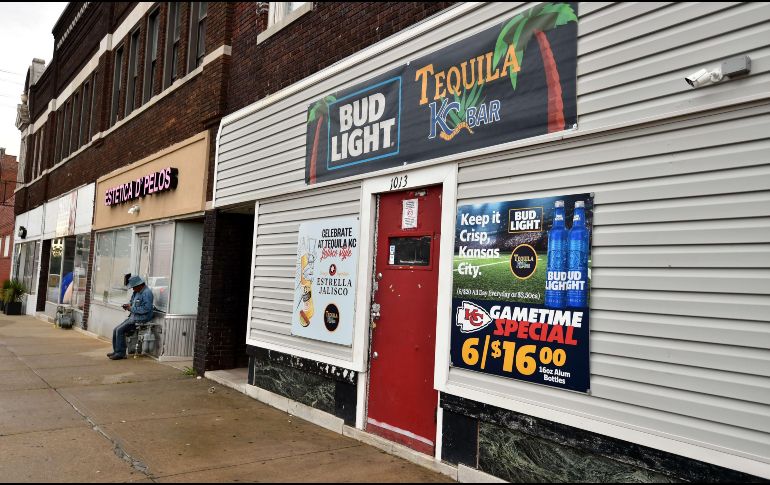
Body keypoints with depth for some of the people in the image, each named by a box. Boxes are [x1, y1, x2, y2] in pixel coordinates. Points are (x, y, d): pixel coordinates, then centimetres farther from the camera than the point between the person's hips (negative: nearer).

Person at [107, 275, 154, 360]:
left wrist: (132, 308, -18)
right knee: (116, 330, 3)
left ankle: (120, 353, -9)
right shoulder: (137, 292, 14)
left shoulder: (146, 293, -17)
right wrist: (128, 306, 4)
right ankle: (116, 351, 10)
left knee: (120, 330, -18)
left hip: (141, 319, -10)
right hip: (133, 317, 10)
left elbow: (146, 308, -26)